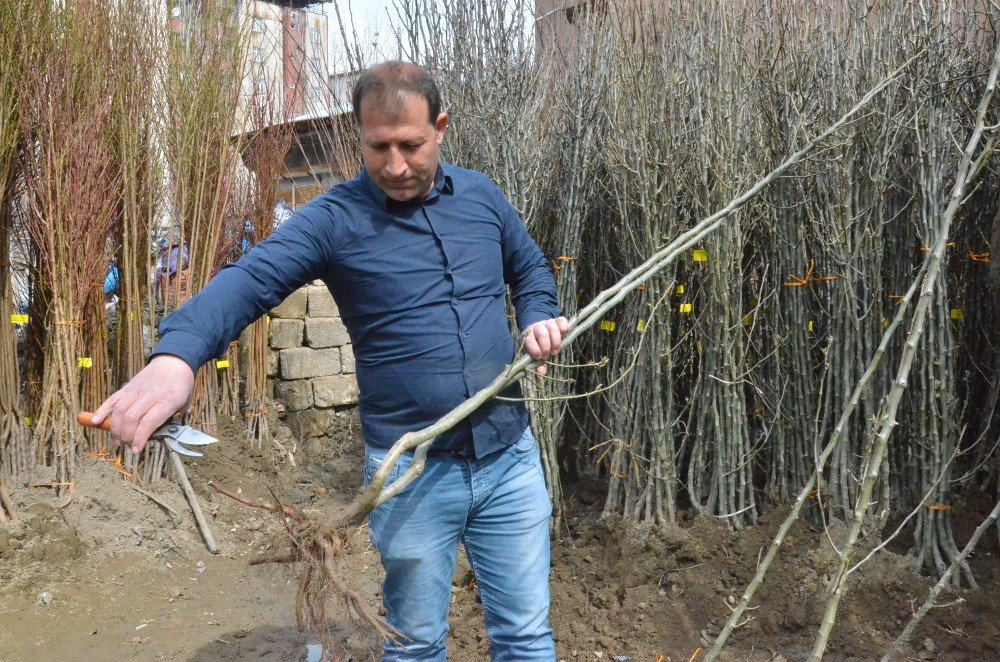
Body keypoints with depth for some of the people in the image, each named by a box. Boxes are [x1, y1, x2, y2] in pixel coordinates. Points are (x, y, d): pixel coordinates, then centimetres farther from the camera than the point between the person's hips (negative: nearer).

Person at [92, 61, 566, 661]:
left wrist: (539, 318, -1)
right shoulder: (335, 219, -10)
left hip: (511, 457, 3)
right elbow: (249, 280, -26)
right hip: (413, 474, -3)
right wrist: (177, 353, -45)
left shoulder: (481, 196, 4)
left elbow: (531, 268, 21)